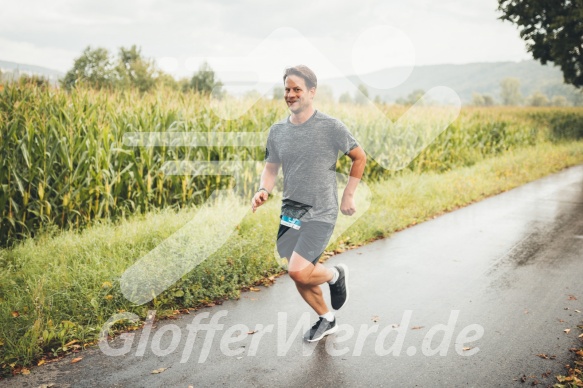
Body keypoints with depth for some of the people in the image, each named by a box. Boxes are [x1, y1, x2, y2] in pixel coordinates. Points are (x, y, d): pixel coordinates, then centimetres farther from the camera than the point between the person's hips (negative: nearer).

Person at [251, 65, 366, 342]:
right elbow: (271, 168, 11)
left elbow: (359, 158, 2)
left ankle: (335, 275, 14)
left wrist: (348, 195, 0)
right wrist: (263, 190, -10)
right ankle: (326, 320, 37)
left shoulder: (331, 127, -9)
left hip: (320, 215, -5)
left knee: (298, 271, -19)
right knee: (301, 276, 13)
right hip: (289, 213, 5)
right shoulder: (277, 131, 3)